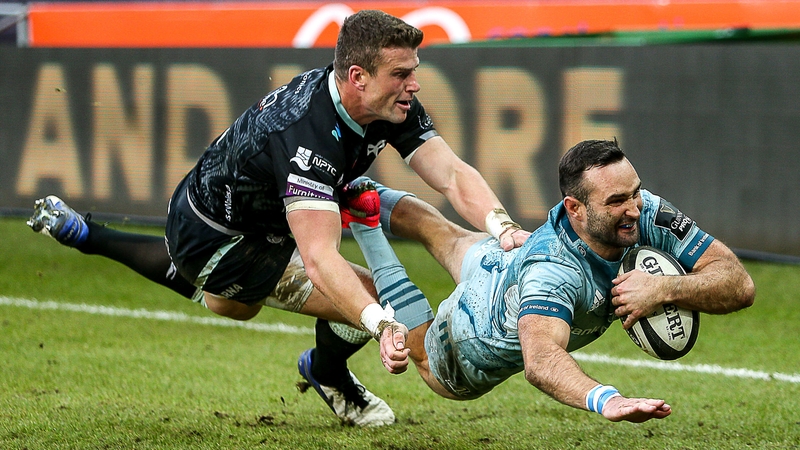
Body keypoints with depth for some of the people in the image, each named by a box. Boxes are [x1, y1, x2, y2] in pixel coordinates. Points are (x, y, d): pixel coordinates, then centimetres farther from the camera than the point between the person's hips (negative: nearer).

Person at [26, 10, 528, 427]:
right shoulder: (307, 136, -43)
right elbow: (318, 258, -50)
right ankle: (329, 374, 19)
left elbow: (453, 174, -22)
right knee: (371, 298, -18)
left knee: (232, 305, 41)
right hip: (210, 236, -9)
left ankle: (81, 232, 48)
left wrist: (502, 226, -41)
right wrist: (380, 323, -63)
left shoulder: (395, 107, -18)